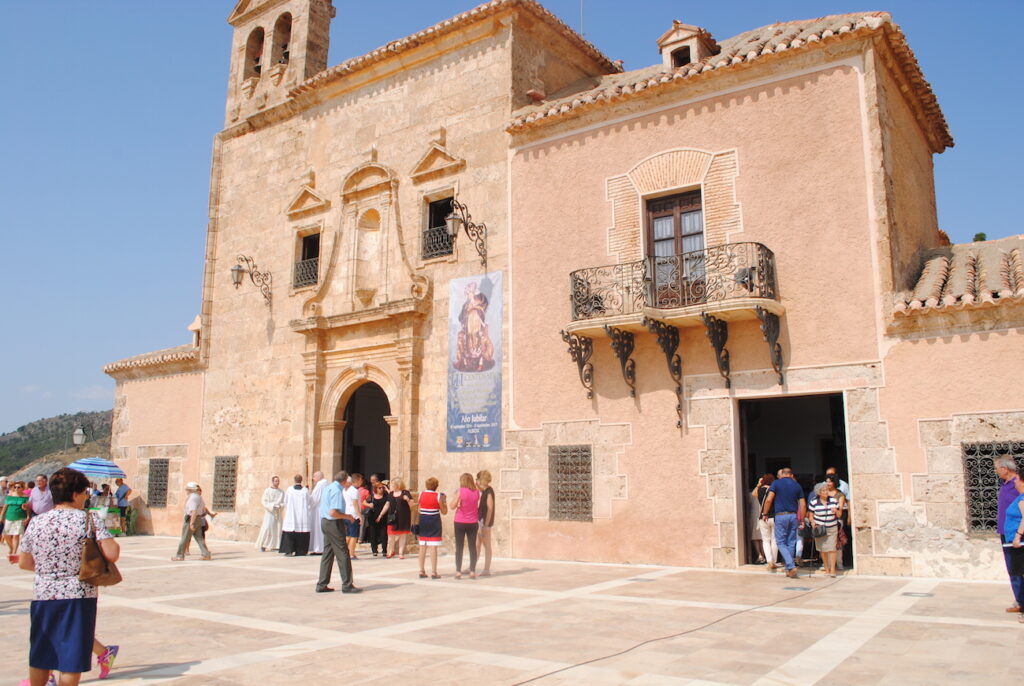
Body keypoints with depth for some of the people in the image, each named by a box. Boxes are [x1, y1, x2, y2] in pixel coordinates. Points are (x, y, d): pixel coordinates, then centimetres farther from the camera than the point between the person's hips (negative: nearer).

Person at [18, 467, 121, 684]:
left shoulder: (36, 522, 4)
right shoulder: (88, 518, -10)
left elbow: (23, 563, 14)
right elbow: (112, 554, -19)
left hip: (42, 595, 4)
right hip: (79, 595, -4)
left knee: (40, 657, 19)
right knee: (72, 659, 4)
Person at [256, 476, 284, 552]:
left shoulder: (281, 492, 8)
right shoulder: (267, 491, -1)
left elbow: (284, 502, 7)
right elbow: (263, 501, -6)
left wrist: (280, 506, -15)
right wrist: (272, 506, -17)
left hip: (278, 513, 4)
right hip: (269, 512, -4)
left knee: (277, 529, -2)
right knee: (267, 528, -11)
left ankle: (273, 545, 5)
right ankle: (262, 545, -1)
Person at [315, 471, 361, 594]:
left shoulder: (328, 487, 12)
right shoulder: (337, 491, -18)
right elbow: (333, 512, -25)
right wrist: (347, 516, -12)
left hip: (325, 522, 10)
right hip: (334, 524, -10)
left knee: (327, 553, 13)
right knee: (343, 554, -4)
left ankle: (322, 585, 16)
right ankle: (347, 585, 0)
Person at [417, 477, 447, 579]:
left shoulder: (421, 495, 3)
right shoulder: (438, 496, -8)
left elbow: (418, 510, 7)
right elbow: (444, 512, -3)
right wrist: (444, 501, 7)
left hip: (422, 521, 4)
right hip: (434, 523, -4)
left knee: (422, 547, 10)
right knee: (433, 547, -2)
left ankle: (422, 571, 14)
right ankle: (433, 572, -3)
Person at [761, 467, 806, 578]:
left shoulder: (776, 483, -3)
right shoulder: (797, 485, 8)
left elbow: (769, 500, -11)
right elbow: (803, 504, 5)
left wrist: (764, 514, -1)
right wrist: (802, 519, 13)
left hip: (781, 515, -4)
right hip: (793, 516, 4)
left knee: (781, 542, 2)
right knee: (791, 542, 11)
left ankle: (791, 566, -14)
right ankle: (788, 570, 16)